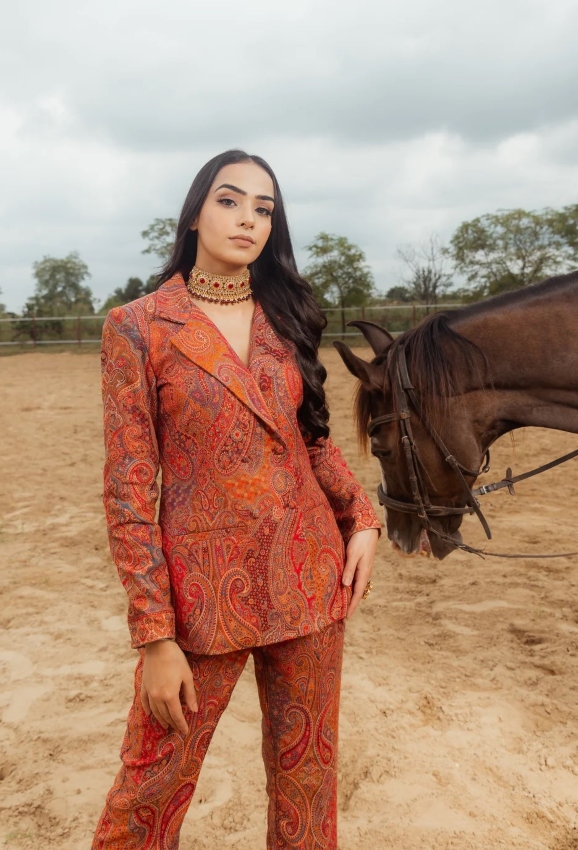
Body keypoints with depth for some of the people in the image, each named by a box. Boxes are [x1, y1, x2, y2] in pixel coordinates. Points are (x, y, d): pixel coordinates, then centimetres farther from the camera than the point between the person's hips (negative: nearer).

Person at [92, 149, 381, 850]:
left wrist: (361, 518, 2)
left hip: (310, 575, 4)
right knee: (153, 782, 9)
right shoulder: (137, 327, -7)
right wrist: (154, 637, -12)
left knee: (307, 770, 17)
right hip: (205, 585, -4)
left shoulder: (283, 318, 7)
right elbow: (128, 489, -9)